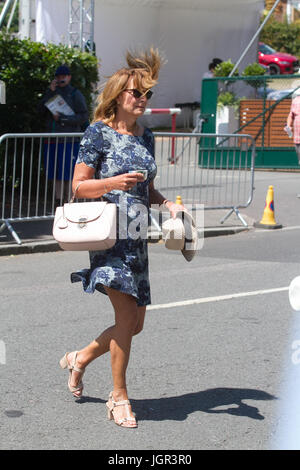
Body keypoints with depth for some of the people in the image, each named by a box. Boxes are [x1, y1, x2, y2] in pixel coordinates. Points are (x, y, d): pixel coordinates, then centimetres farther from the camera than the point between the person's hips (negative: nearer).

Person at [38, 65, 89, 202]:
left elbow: (84, 117, -5)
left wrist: (62, 118, -12)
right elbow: (41, 110, 5)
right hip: (52, 140, 5)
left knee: (68, 175, -9)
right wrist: (49, 92, -4)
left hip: (69, 140, -5)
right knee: (56, 175, 6)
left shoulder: (76, 94, 3)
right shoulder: (52, 93, 17)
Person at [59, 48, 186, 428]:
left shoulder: (145, 137, 14)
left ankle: (80, 359, 31)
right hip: (108, 235, -7)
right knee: (126, 316, -12)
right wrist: (115, 182, -22)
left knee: (135, 324, 8)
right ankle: (119, 397, 2)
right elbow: (79, 186, -6)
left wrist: (168, 204, 2)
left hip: (137, 238, 7)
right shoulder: (99, 133, -5)